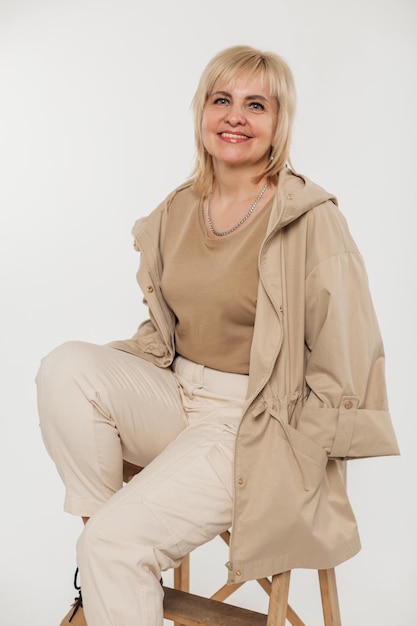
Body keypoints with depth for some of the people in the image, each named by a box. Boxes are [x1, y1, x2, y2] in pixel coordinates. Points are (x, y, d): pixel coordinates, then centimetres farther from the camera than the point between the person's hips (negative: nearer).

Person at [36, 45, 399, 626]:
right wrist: (105, 371, 0)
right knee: (66, 365, -19)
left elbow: (344, 361, -9)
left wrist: (287, 457, -9)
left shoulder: (310, 218, -12)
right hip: (175, 398, 6)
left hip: (252, 423, -6)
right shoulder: (176, 212, 6)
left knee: (116, 540, -18)